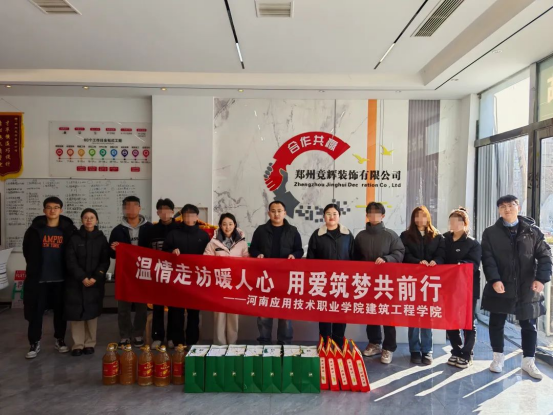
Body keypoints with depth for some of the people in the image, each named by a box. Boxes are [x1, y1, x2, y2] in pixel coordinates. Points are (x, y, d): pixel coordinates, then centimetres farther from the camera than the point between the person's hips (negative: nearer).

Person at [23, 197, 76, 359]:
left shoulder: (69, 229, -3)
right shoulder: (35, 229, 0)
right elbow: (27, 251, 11)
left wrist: (67, 270, 1)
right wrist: (35, 268, 11)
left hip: (61, 278, 0)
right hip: (39, 278, 0)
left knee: (60, 311, 10)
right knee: (36, 311, 4)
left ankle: (60, 340, 24)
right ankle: (35, 343, 17)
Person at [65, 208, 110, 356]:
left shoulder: (101, 239, 4)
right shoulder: (74, 238, 1)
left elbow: (105, 261, 0)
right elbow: (71, 261, -5)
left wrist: (95, 278, -13)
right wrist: (82, 277, -14)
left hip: (95, 282, 1)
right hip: (76, 282, 0)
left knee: (92, 312, 3)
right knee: (76, 312, -1)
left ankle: (90, 343, 13)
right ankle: (78, 344, 8)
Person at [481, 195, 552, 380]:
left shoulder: (533, 231, 4)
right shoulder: (490, 233, 1)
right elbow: (487, 258, -6)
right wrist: (494, 279, -19)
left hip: (527, 288, 1)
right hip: (500, 287, 0)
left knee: (528, 325, 11)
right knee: (496, 323, 9)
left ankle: (528, 361, 25)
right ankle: (498, 357, 26)